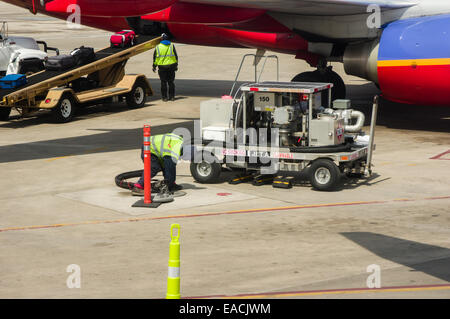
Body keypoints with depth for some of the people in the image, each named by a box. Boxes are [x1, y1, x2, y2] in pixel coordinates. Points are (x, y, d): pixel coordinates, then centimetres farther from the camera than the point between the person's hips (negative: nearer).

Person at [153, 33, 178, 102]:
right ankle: (172, 96, 10)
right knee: (171, 82, 9)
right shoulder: (171, 46, 1)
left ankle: (164, 97, 4)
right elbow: (176, 56, 2)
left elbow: (155, 58, 2)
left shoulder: (158, 47, -2)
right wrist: (176, 65, 10)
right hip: (171, 66, 1)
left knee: (163, 83, 4)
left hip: (162, 67, -1)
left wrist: (154, 66, 11)